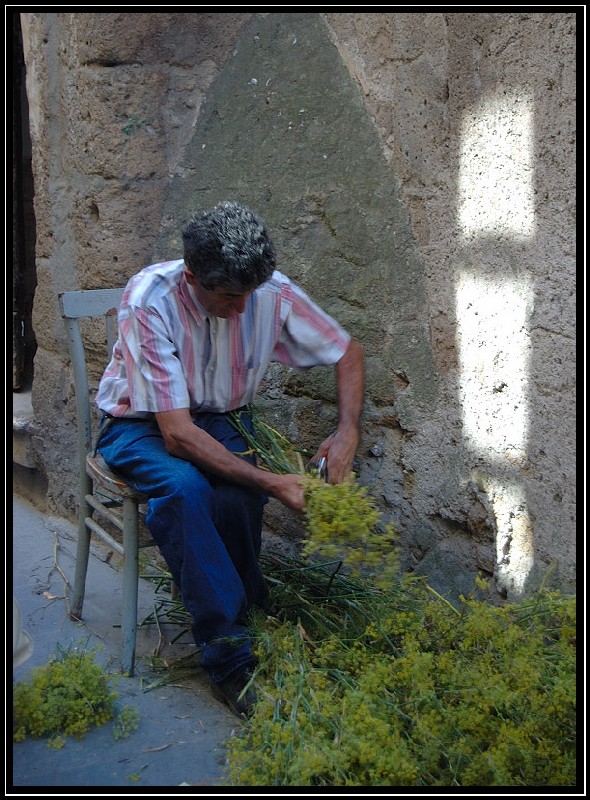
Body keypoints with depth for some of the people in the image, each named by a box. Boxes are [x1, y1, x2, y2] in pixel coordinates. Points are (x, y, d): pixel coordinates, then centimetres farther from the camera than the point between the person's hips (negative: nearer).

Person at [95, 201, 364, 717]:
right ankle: (229, 655, -26)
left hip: (221, 418, 3)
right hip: (143, 424, -2)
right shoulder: (150, 301, -29)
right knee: (183, 487, -36)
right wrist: (272, 482, -35)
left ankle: (243, 612, -8)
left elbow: (348, 352, -2)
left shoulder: (272, 291, -18)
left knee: (236, 496, -32)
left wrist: (348, 430, -19)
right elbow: (177, 434, -31)